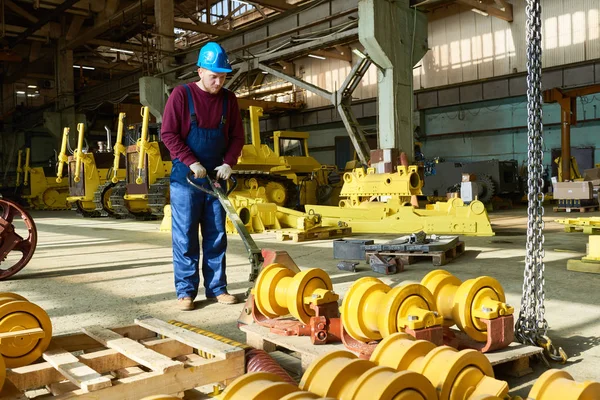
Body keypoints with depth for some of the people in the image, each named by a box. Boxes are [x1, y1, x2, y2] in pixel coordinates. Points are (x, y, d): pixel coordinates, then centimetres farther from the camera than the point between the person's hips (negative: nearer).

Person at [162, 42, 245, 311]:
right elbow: (168, 134, -8)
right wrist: (192, 162, -16)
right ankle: (185, 291, 7)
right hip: (186, 177, -4)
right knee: (185, 236, -1)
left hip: (216, 177, 4)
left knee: (216, 236, 7)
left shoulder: (229, 99, 6)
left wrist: (229, 163, -7)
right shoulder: (181, 94, -6)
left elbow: (237, 136, 9)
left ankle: (216, 288, 15)